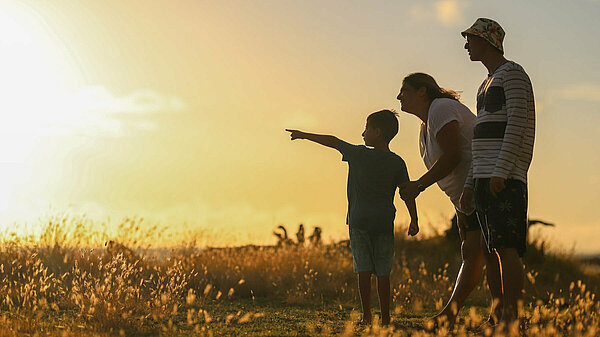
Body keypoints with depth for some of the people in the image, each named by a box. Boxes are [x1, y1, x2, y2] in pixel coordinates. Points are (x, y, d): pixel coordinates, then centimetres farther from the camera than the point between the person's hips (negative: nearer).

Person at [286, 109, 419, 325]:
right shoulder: (397, 163, 1)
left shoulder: (359, 154, -2)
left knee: (364, 270, 2)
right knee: (382, 272, 2)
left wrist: (304, 135, 18)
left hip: (359, 221, -1)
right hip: (384, 223, 1)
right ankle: (385, 318, 1)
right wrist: (414, 221, 5)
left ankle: (367, 315, 1)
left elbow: (333, 142, 7)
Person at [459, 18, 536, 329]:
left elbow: (517, 122, -13)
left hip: (506, 178, -9)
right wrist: (470, 184, 18)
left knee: (506, 247, -14)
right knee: (494, 251, 6)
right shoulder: (487, 85, 26)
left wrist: (501, 171, -21)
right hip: (485, 178, 9)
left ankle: (512, 319, -16)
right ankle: (501, 318, 7)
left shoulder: (513, 73, -1)